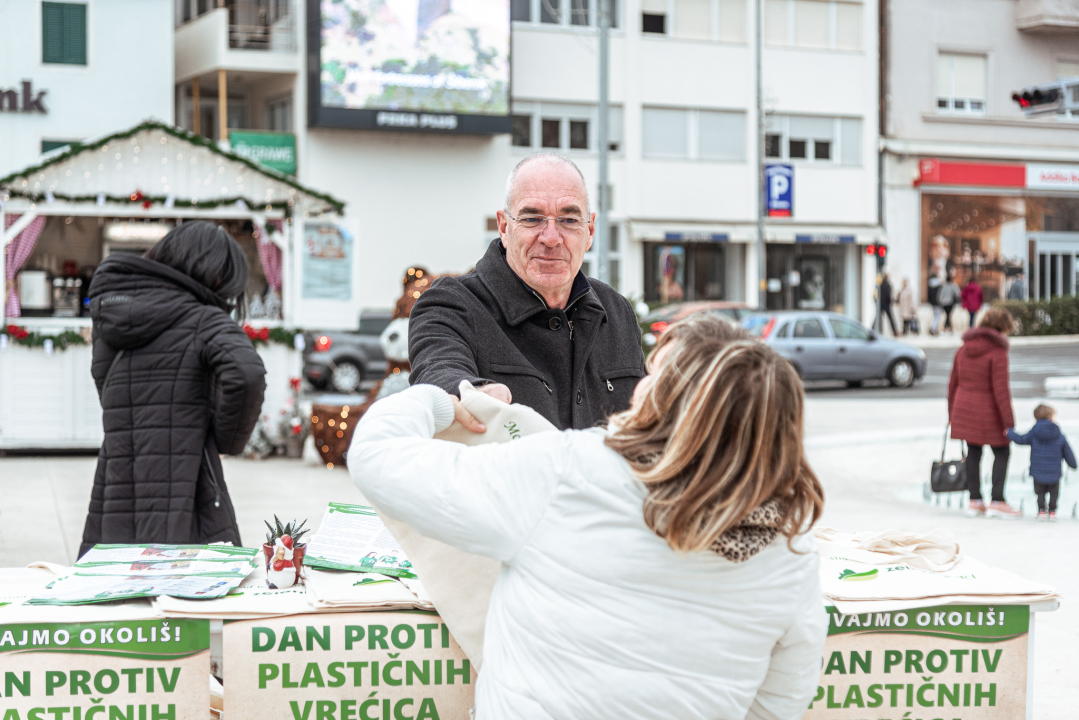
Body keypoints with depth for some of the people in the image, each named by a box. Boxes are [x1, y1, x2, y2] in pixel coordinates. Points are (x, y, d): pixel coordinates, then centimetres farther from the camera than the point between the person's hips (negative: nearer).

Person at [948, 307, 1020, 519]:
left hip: (964, 409, 6)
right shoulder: (998, 353, -16)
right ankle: (997, 502, 2)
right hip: (988, 413, -6)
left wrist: (952, 415, 17)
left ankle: (975, 501, 15)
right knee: (1001, 453, 7)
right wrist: (1009, 423, -15)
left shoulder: (964, 349, 4)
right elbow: (1001, 390, -19)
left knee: (973, 452, 13)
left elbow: (953, 384, 8)